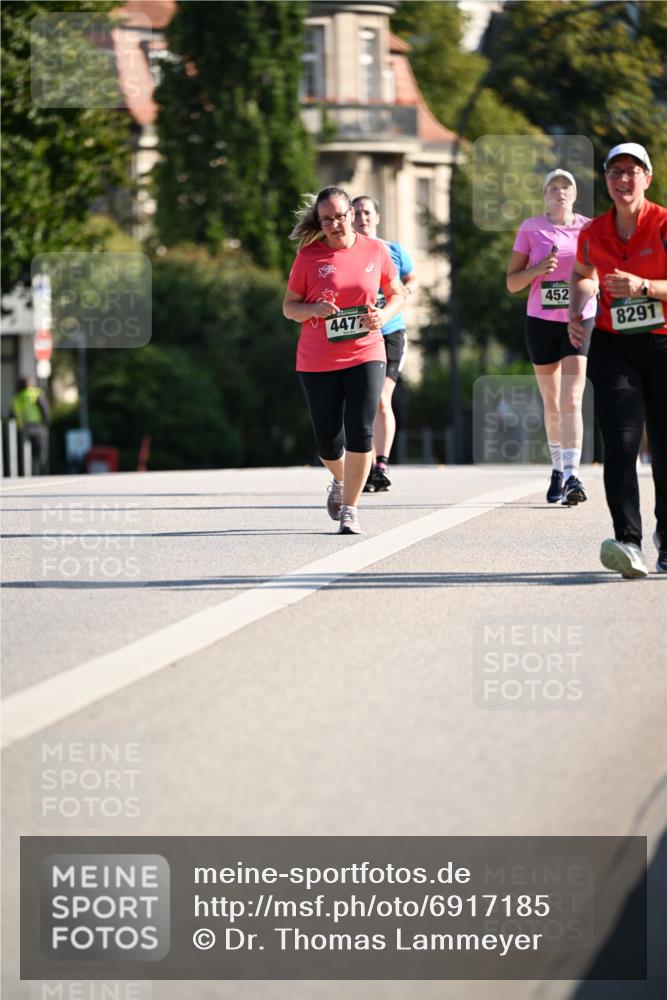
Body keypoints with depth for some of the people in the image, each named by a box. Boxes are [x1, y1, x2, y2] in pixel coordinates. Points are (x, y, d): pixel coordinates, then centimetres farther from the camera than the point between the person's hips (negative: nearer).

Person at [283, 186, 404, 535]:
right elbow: (289, 307, 3)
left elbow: (397, 295, 13)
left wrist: (384, 315, -8)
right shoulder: (309, 255, -2)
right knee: (328, 441, 6)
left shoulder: (375, 251, 1)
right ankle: (340, 480, 40)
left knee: (360, 433, -13)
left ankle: (349, 508, -3)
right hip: (317, 361, 0)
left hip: (365, 354, 0)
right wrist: (313, 310, -18)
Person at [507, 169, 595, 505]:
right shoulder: (530, 229, 3)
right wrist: (539, 268, -15)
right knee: (551, 404, 10)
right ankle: (558, 469, 28)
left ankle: (572, 476, -22)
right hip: (541, 322, 1)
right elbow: (512, 282, 3)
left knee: (571, 400, -15)